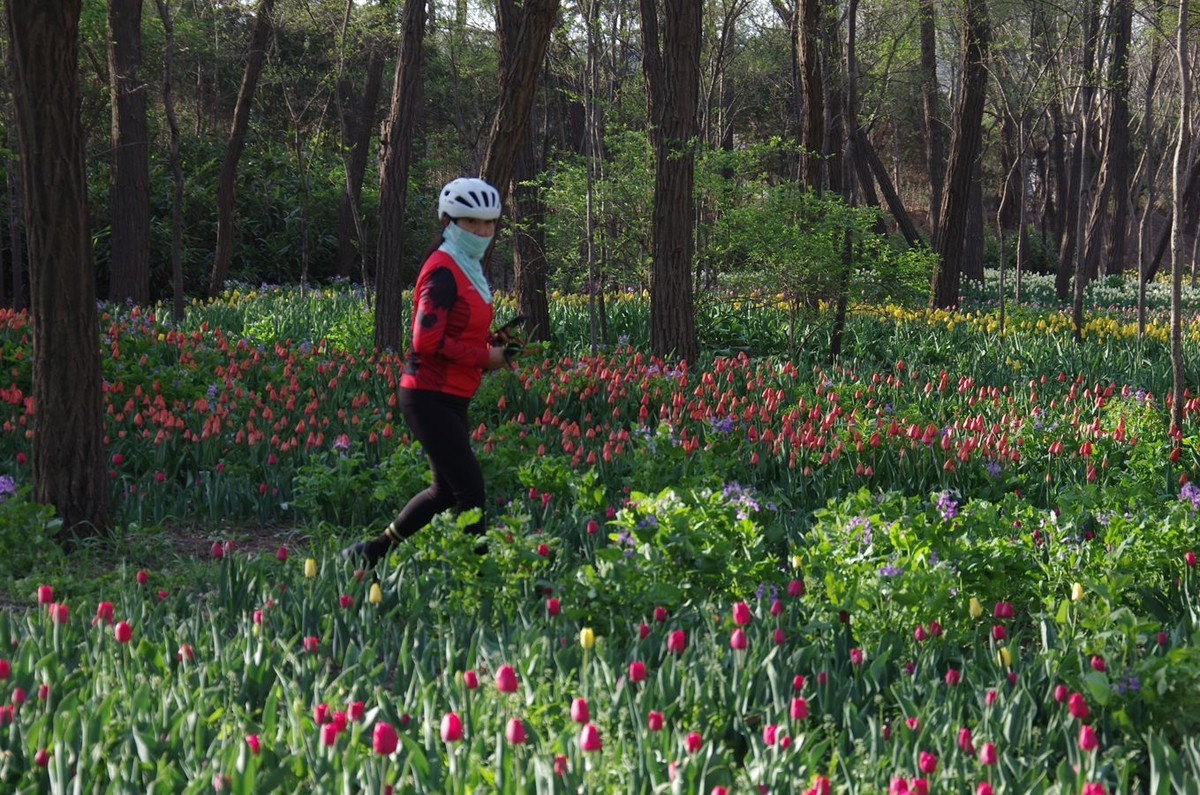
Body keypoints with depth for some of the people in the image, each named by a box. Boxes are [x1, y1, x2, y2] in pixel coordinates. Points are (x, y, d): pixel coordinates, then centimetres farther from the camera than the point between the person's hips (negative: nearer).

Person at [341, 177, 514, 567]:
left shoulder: (467, 270, 15)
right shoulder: (442, 271, -16)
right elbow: (428, 341, -23)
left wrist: (490, 339, 5)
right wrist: (484, 357, -16)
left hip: (450, 398, 10)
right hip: (431, 397, -10)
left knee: (447, 490, 16)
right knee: (470, 489, -9)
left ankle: (369, 552, 26)